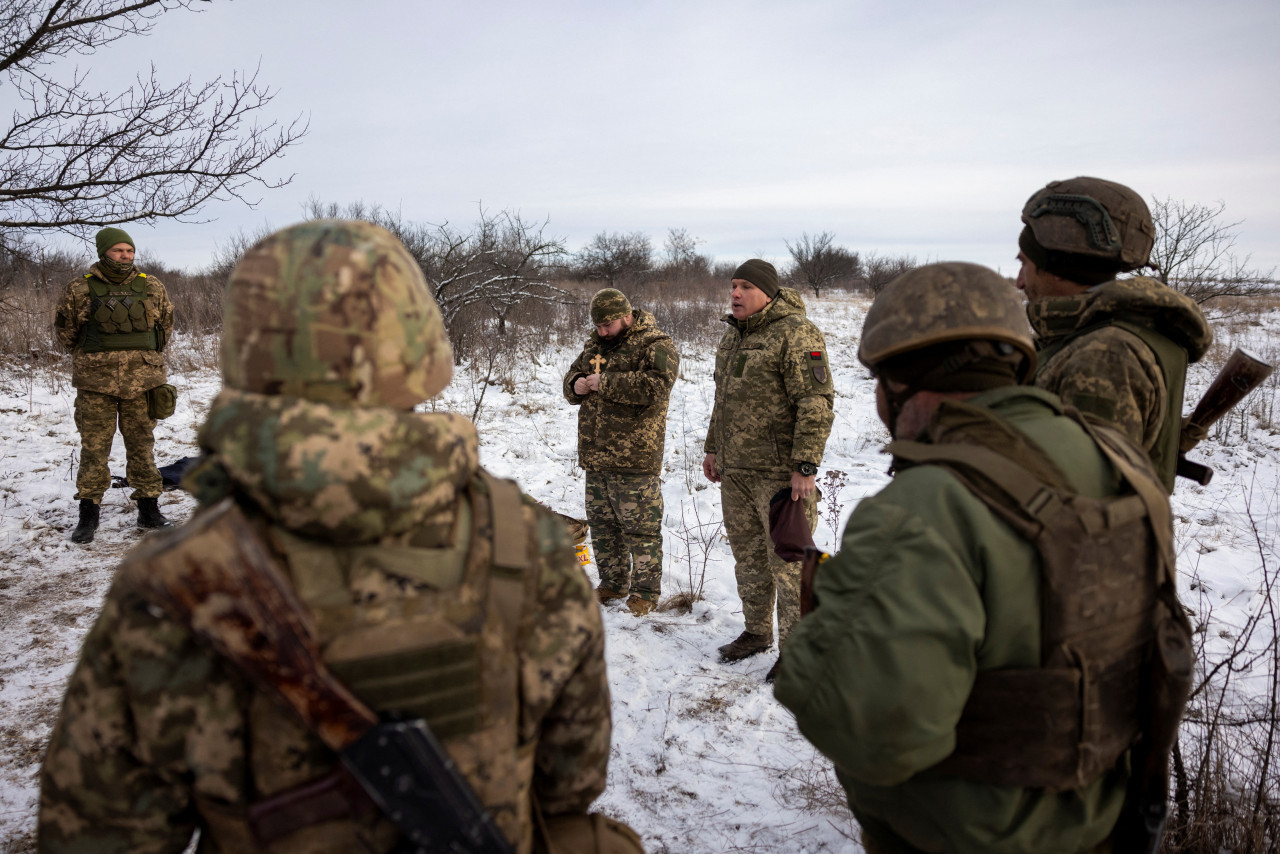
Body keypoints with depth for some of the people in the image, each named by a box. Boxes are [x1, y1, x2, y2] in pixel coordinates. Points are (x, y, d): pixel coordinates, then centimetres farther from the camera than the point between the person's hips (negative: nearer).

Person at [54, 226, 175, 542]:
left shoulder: (151, 287, 5)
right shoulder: (80, 289, 0)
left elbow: (166, 323, 19)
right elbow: (64, 328, 13)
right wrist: (89, 358, 15)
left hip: (141, 380, 2)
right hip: (96, 382, -1)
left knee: (142, 445, 7)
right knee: (94, 446, 2)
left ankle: (149, 509, 16)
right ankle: (88, 514, 10)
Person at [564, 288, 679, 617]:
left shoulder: (656, 346, -9)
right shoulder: (595, 344, 15)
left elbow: (654, 386, -25)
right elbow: (571, 376, 24)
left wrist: (604, 382, -20)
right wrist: (576, 385, -1)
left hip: (634, 458, -8)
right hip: (595, 454, 8)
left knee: (640, 527, 0)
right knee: (602, 523, 16)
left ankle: (646, 591, 13)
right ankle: (613, 583, 30)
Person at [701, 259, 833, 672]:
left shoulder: (796, 334, -13)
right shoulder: (734, 335, 15)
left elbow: (816, 403, -18)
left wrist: (805, 466, -22)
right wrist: (713, 448, 24)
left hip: (779, 471, -8)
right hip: (735, 468, 8)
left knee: (788, 560, -2)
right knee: (748, 555, 17)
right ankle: (757, 632, 33)